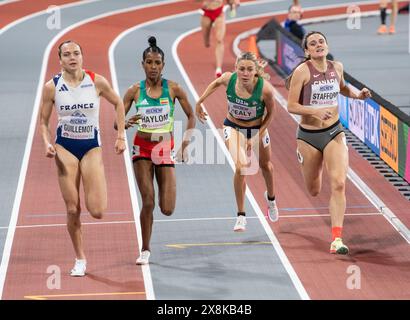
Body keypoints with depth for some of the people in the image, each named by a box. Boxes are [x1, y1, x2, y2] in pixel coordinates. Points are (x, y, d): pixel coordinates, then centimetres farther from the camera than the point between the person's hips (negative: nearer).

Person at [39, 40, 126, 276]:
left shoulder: (97, 82, -8)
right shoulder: (52, 87, -6)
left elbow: (118, 104, 8)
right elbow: (43, 121, 5)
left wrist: (121, 136, 3)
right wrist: (47, 143, -13)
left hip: (92, 147, 0)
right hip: (65, 148, 0)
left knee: (97, 211, -10)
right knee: (72, 210, -1)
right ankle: (80, 259, 16)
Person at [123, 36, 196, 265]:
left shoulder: (173, 89, -5)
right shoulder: (135, 91, -4)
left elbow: (191, 116, 5)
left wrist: (186, 140, -8)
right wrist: (128, 123, -25)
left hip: (165, 148, 0)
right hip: (142, 148, 0)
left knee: (167, 209, -4)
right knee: (148, 202, -6)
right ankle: (145, 251, 11)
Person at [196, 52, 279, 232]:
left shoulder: (265, 88, -31)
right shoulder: (229, 79, -26)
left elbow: (270, 114, -13)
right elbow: (216, 83, 0)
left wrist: (257, 136, -17)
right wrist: (199, 102, 0)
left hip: (257, 129, 1)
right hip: (233, 127, -1)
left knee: (265, 165, 23)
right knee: (241, 168, -20)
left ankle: (271, 198, 56)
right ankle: (241, 216, -7)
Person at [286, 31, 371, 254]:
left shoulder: (336, 67, 1)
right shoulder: (302, 71, -13)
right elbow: (291, 106, -13)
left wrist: (357, 94, 4)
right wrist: (315, 111, -29)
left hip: (334, 132, 2)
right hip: (308, 135, -2)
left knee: (338, 184, -16)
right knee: (314, 191, 14)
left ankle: (336, 238, -14)